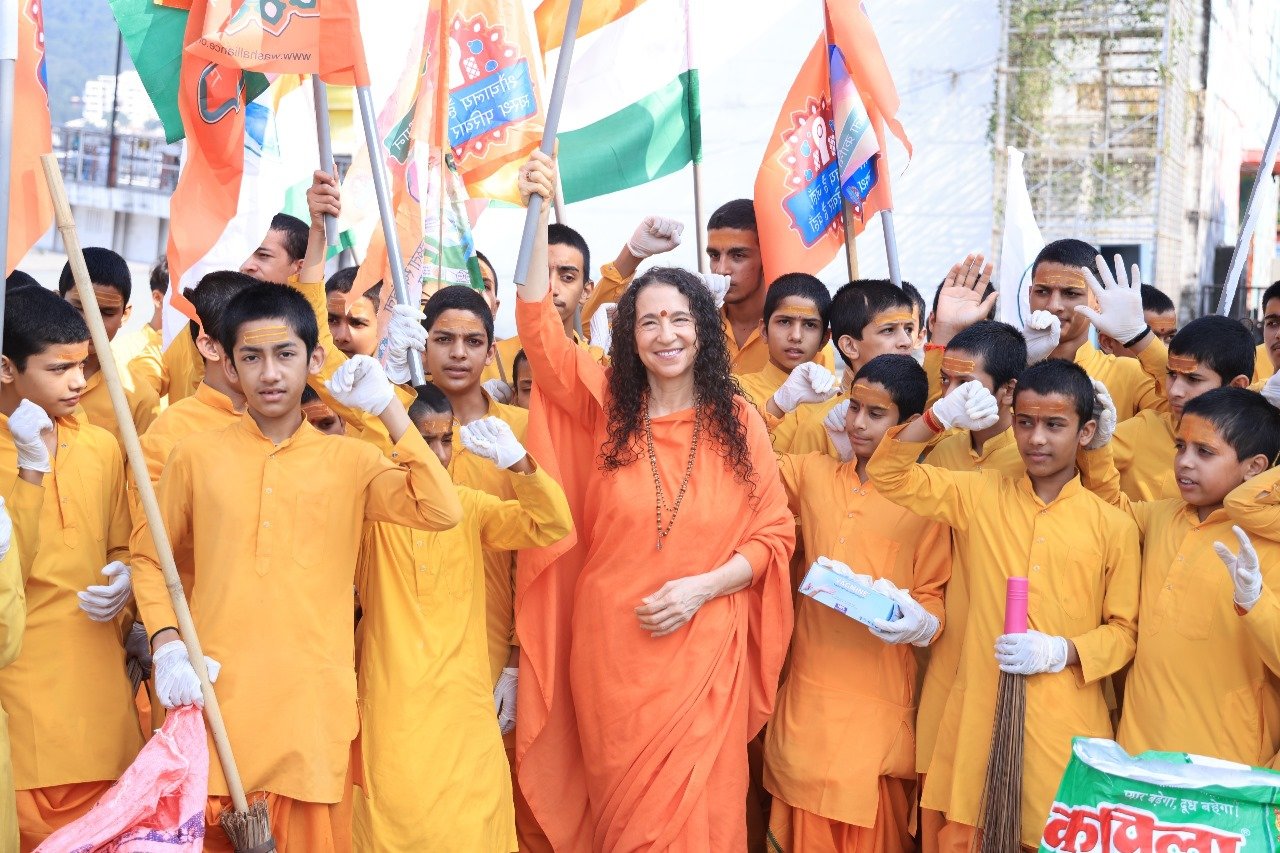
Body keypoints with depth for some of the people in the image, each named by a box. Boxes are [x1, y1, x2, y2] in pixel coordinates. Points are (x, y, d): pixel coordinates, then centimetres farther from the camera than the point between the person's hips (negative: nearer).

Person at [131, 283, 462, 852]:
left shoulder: (349, 461, 4)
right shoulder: (195, 456, 4)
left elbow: (440, 510, -10)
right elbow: (149, 557, 11)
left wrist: (389, 409, -8)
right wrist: (166, 644, -5)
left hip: (314, 707, 0)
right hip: (215, 701, 0)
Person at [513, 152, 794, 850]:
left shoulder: (737, 423, 1)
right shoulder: (604, 408, 1)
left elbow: (774, 535, 2)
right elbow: (540, 331, -11)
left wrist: (702, 586, -13)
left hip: (704, 653, -1)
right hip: (612, 649, 1)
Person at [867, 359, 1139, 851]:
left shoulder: (1112, 526, -1)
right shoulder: (980, 495, 5)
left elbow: (1124, 630, 4)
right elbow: (889, 476, 3)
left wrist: (1059, 652, -13)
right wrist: (940, 418, -10)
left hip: (1064, 722, -1)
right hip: (978, 713, 1)